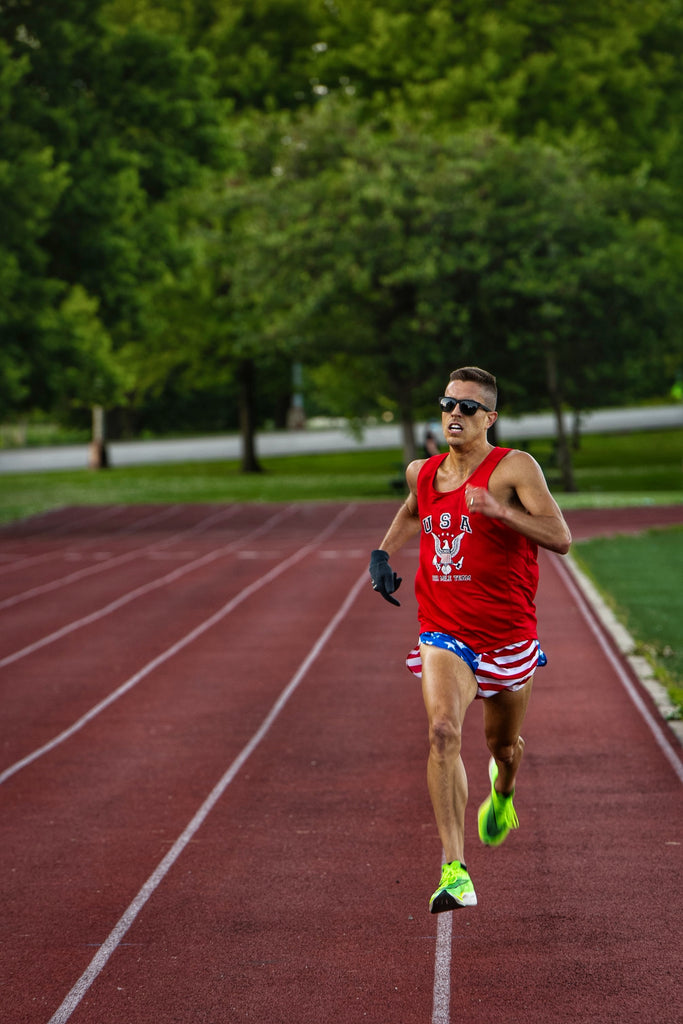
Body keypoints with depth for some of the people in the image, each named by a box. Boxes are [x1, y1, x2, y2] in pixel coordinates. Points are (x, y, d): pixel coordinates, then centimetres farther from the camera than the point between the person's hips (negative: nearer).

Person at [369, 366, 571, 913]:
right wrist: (384, 552, 14)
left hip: (508, 636, -2)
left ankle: (503, 792, 59)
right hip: (444, 633, 2)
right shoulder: (422, 473, 5)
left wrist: (500, 510, -34)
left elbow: (560, 538, -22)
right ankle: (455, 873, -26)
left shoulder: (514, 468, -11)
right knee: (444, 731, -23)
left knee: (503, 744, 17)